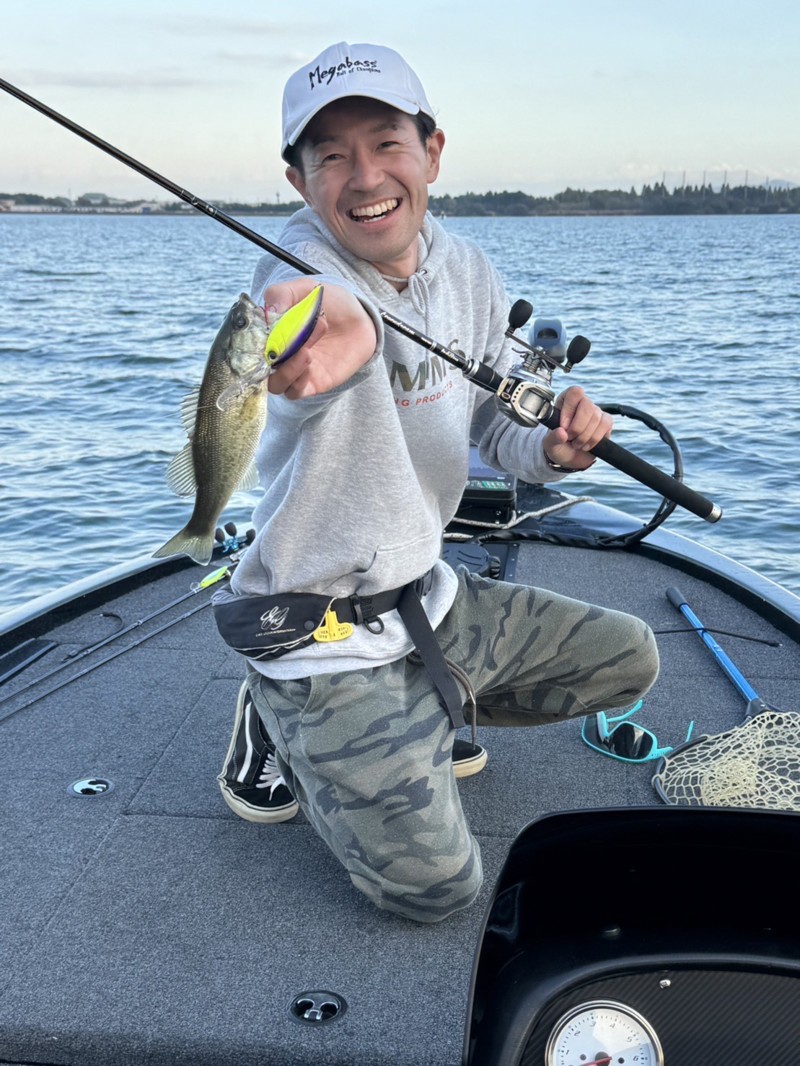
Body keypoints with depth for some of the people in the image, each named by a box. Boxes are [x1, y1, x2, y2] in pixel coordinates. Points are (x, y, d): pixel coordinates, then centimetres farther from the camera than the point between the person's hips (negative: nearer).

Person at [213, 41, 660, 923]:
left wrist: (552, 449, -16)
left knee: (628, 660, 14)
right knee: (433, 886, -11)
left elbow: (499, 425, 8)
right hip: (325, 633, -7)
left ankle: (424, 709, 21)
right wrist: (335, 322, -72)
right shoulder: (300, 261, -21)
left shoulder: (465, 269, 0)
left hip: (428, 597, 7)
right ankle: (282, 727, 11)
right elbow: (336, 309, -47)